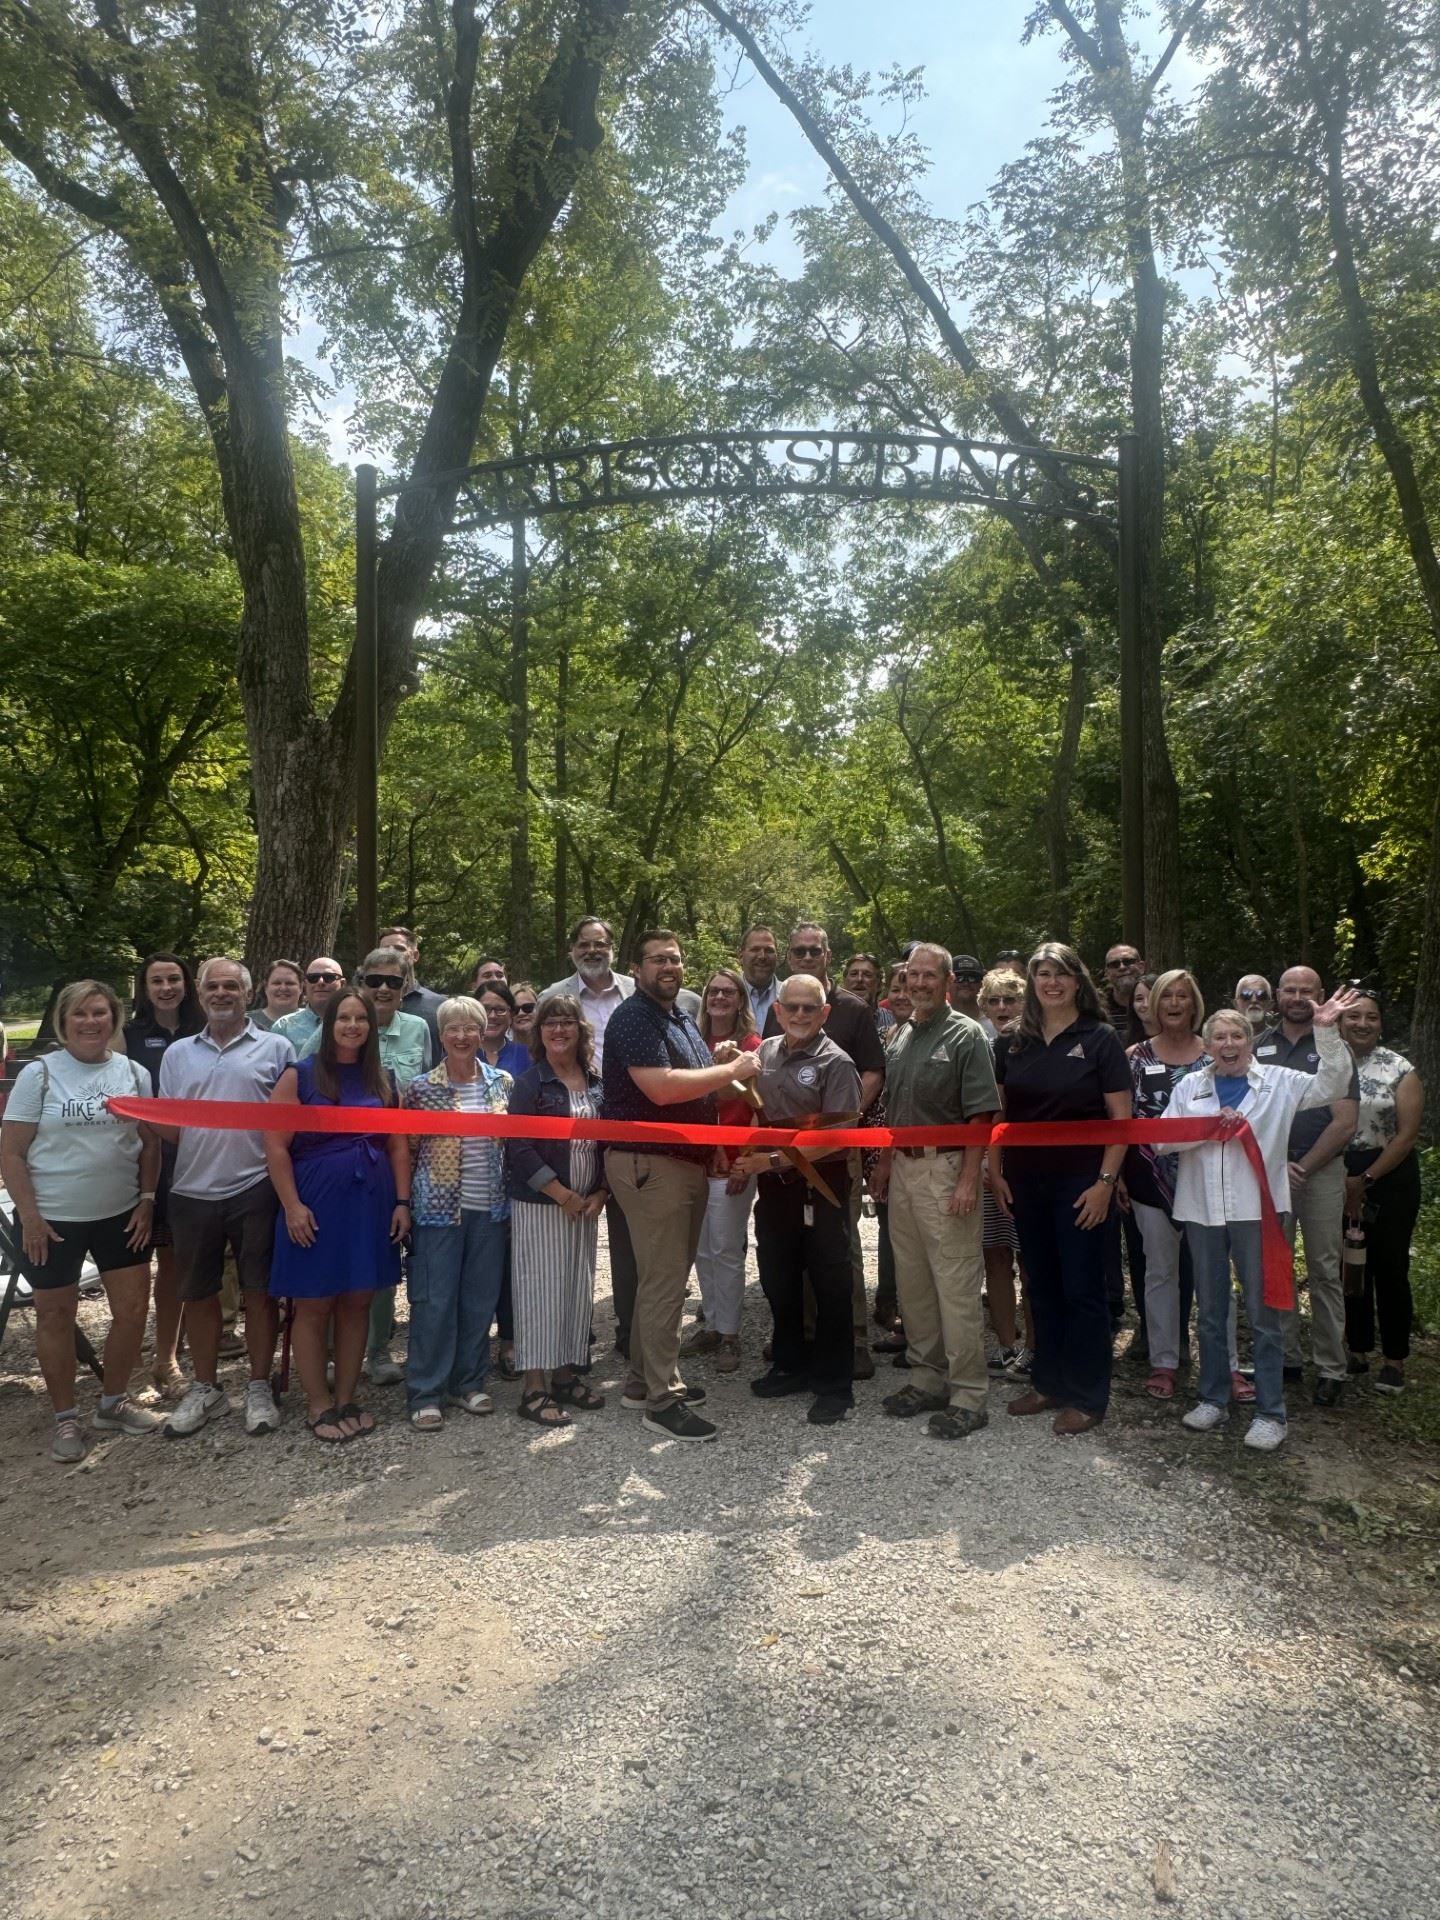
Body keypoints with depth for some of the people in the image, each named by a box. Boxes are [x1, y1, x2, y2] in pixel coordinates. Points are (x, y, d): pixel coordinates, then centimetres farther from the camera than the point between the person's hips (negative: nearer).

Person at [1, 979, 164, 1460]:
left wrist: (146, 1200, -2)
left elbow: (150, 1143, 7)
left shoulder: (134, 1073, 2)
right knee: (56, 1316, 8)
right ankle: (66, 1418, 25)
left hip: (121, 1215, 3)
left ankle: (113, 1403, 27)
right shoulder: (39, 1074, -7)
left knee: (133, 1309, 7)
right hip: (53, 1219, -3)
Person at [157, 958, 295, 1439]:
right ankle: (204, 1389, 27)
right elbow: (168, 1128, 12)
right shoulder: (178, 1053, 12)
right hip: (192, 1192, 4)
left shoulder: (276, 1048, 1)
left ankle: (259, 1389, 18)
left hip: (255, 1189, -3)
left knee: (259, 1290, 4)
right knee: (197, 1292, 12)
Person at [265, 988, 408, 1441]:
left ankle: (346, 1399, 21)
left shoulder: (382, 1080, 10)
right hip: (316, 1205, -4)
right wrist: (292, 1206, -13)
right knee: (314, 1305, 4)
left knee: (357, 1303, 9)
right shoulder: (300, 1076, -3)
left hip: (370, 1205, 4)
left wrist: (402, 1202, 4)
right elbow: (276, 1146, -7)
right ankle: (318, 1404, 16)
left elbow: (398, 1146, 11)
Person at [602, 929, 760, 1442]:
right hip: (649, 1163, -10)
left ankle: (644, 1379, 29)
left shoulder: (681, 1019, 16)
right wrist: (732, 1070, -19)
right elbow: (662, 1089, -27)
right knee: (664, 1282, -5)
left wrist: (719, 1062, 2)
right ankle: (662, 1399, 4)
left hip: (687, 1162, 10)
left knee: (662, 1278, 17)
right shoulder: (634, 1018, -14)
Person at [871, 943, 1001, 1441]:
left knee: (956, 1286, -4)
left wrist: (968, 1179, -18)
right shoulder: (901, 1036, 14)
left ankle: (968, 1396, 5)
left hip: (945, 1168, -7)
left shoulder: (965, 1035, -8)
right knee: (912, 1282, 13)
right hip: (904, 1168, 8)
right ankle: (926, 1380, 25)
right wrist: (886, 1162, 15)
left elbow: (981, 1115, -13)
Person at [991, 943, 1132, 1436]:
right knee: (1042, 1285, 13)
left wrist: (1105, 1181, -12)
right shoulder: (1013, 1043, 6)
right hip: (1024, 1182, 4)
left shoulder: (1100, 1038, -5)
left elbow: (1120, 1117, -6)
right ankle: (1049, 1382, 26)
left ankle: (1086, 1397, 14)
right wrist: (995, 1172, 4)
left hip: (1079, 1182, -4)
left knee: (1082, 1289, 2)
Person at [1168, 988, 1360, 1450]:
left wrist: (1325, 1031, -15)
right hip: (1202, 1210, 3)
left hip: (1256, 1210, -2)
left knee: (1264, 1314, 3)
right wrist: (1211, 1126, -12)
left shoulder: (1280, 1082, 3)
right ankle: (1214, 1398, 26)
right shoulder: (1190, 1086, 8)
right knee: (1210, 1312, 13)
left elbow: (1332, 1084, -5)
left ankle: (1270, 1412, 12)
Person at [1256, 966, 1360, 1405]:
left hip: (1321, 1171, -2)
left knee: (1324, 1272, 1)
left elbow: (1344, 1124, -5)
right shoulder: (1258, 1048, 8)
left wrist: (1301, 1168, -10)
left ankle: (1331, 1368, 9)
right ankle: (1284, 1357, 18)